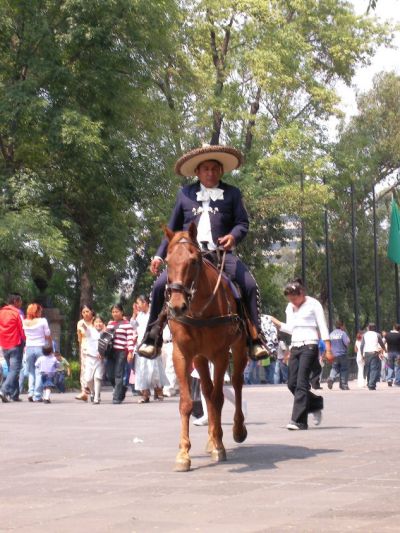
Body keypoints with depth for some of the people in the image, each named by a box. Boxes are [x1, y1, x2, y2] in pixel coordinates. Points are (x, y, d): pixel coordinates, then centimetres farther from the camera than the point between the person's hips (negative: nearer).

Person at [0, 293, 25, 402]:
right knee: (15, 370, -7)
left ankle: (14, 395, 13)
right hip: (15, 345, -7)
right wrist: (24, 342, 5)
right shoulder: (17, 313, -8)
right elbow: (22, 330, -8)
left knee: (11, 370, 14)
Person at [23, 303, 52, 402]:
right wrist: (50, 348, 6)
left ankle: (30, 391, -3)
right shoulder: (42, 321, -6)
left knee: (31, 372, 14)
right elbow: (48, 336, -4)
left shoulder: (24, 322, 4)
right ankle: (37, 396, 0)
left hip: (29, 348, 3)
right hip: (41, 347, -3)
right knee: (39, 372, 3)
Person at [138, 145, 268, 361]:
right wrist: (160, 255, 12)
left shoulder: (232, 193, 13)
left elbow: (243, 223, 6)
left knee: (250, 285, -22)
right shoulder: (185, 194, 17)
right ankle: (152, 336, -4)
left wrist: (233, 236, -18)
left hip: (222, 253, -1)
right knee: (160, 285, -16)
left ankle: (255, 338, -15)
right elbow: (172, 228, 20)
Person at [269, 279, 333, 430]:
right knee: (292, 383, 1)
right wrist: (274, 321, 5)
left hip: (309, 346, -7)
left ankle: (299, 421, -16)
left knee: (301, 383, -14)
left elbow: (323, 327, -3)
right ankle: (316, 404, 22)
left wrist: (328, 350, -7)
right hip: (295, 347, 7)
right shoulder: (290, 307, 17)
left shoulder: (313, 304, -1)